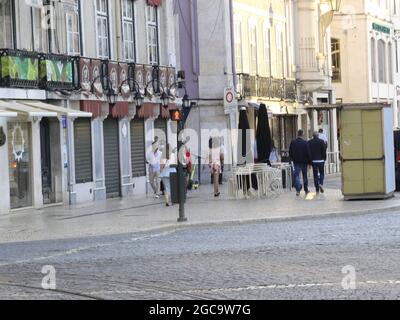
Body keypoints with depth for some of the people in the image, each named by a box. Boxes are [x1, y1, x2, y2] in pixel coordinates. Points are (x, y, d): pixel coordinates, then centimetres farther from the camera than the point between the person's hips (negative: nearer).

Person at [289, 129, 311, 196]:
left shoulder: (293, 142, -1)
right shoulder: (305, 143, -10)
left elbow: (290, 152, 5)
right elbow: (308, 153, -9)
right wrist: (309, 162, -2)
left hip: (296, 162, 1)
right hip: (304, 162, -1)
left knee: (296, 176, 1)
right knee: (305, 176, 12)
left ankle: (298, 190, -14)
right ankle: (306, 190, 20)